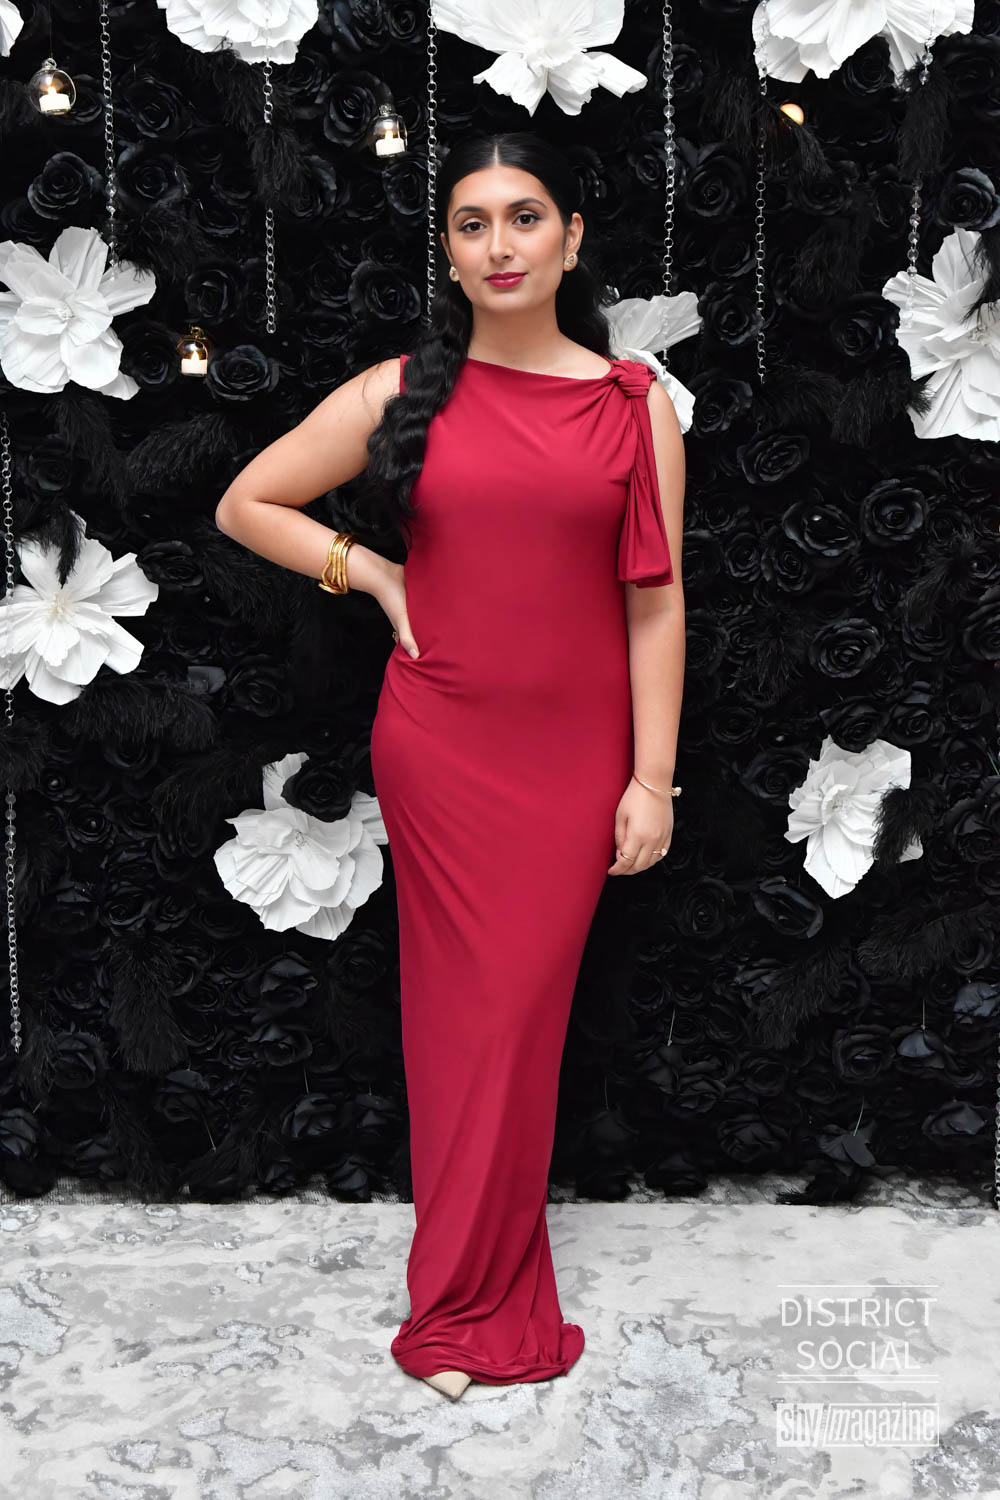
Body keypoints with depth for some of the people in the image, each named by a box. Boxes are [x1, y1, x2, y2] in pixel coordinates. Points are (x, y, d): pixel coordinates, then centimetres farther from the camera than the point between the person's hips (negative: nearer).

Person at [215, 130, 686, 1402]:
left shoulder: (637, 403, 2)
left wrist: (652, 778, -2)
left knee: (525, 1001, 5)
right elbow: (245, 505, 10)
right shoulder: (400, 392, 2)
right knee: (472, 1001, 5)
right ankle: (474, 1307, 20)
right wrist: (373, 574, 0)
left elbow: (656, 603, 1)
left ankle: (470, 1297, 23)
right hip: (441, 744, 0)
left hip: (576, 748, 1)